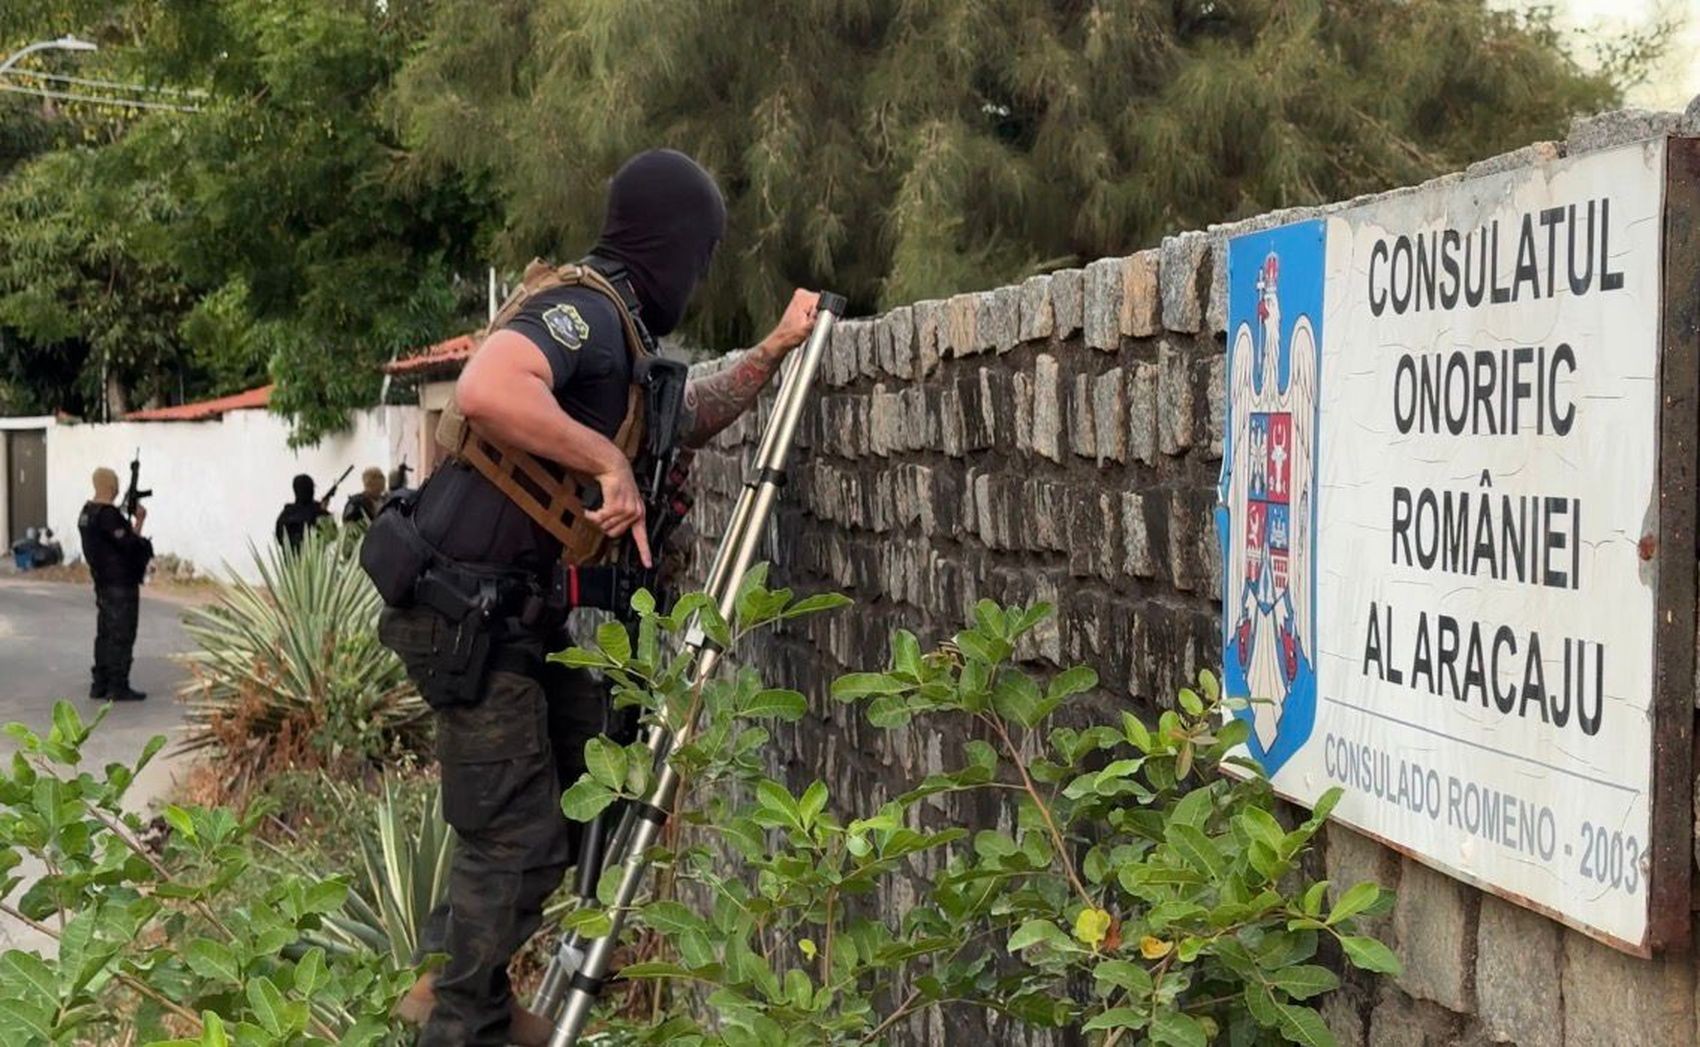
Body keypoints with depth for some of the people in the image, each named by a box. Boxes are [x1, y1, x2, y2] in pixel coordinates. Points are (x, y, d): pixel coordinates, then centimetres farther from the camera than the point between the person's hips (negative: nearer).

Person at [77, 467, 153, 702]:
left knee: (105, 634, 15)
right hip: (121, 583, -10)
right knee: (122, 636, -4)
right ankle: (118, 687, -2)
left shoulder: (87, 512, 10)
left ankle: (100, 685, 18)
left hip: (103, 583, 10)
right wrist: (139, 521, -10)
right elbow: (129, 545, -22)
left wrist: (128, 519, 6)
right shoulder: (108, 514, -20)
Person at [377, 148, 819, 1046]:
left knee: (582, 796, 19)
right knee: (521, 840, -4)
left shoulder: (616, 327, 13)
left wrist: (773, 353, 19)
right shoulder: (579, 309, -18)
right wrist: (608, 461, -29)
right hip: (469, 611, -10)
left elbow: (686, 421, 29)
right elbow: (486, 391, -39)